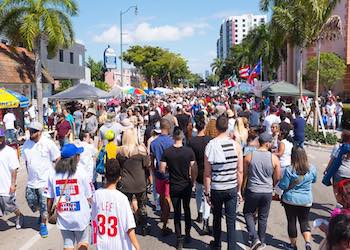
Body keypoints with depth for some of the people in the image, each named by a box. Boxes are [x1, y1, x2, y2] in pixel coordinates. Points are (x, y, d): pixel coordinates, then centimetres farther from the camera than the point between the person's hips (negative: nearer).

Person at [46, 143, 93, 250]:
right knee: (82, 241, 19)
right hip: (80, 215, -2)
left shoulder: (53, 174, -5)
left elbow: (50, 198, -1)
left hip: (63, 216, 2)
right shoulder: (81, 172, -13)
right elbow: (89, 197, -7)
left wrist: (49, 213, 15)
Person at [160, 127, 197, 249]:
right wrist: (192, 181, 7)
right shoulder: (189, 151, -12)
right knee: (187, 209, 19)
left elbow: (162, 169, -10)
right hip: (186, 185, 1)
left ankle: (179, 239, 10)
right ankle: (188, 235, 28)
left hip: (174, 186, -1)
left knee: (177, 212, 8)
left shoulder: (167, 152, -12)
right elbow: (194, 169, -10)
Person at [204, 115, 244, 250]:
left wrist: (207, 192, -1)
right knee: (231, 220, 10)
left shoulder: (211, 145, -12)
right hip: (232, 188, 1)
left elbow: (207, 173, -10)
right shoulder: (236, 145, -6)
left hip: (216, 189, -1)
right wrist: (239, 190, 10)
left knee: (217, 218, 19)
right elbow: (240, 171, -1)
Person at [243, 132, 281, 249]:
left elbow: (244, 174, -1)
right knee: (263, 217, 17)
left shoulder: (249, 156, -10)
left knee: (248, 213, 18)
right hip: (267, 192, 1)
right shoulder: (274, 158, -9)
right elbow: (277, 178, 0)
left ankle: (255, 238, 5)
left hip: (252, 191, -1)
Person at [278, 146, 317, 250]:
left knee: (291, 222, 13)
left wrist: (279, 182, 4)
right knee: (304, 221, 16)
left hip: (290, 200, -2)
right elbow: (314, 180, 11)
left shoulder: (289, 170, -20)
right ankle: (308, 242, -2)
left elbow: (283, 186, -15)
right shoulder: (312, 169, -8)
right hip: (306, 201, 3)